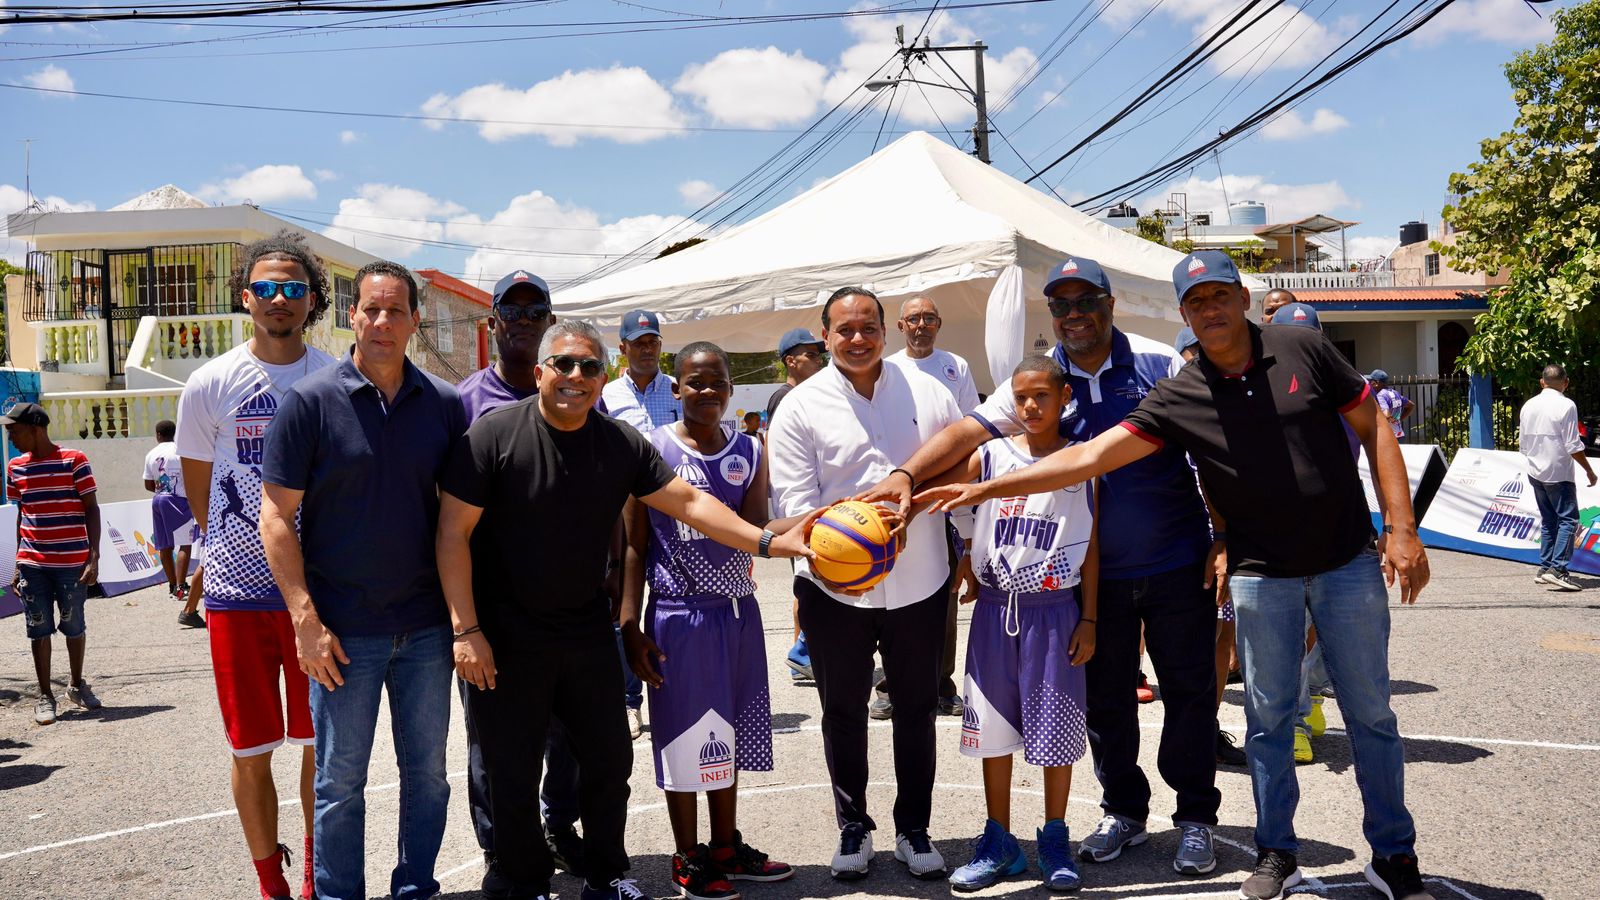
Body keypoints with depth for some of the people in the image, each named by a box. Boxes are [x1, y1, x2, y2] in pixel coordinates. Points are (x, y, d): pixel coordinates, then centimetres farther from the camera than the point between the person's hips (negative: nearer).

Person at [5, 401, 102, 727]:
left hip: (73, 562, -3)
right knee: (39, 630, 5)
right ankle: (45, 696, 15)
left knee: (74, 626, 8)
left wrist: (94, 557, -10)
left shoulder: (74, 461, -6)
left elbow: (92, 510, -4)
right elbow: (21, 514, 13)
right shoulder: (16, 468, 6)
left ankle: (77, 685, 28)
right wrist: (18, 565, 11)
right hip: (32, 565, 3)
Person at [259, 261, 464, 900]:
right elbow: (277, 517, -7)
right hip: (343, 631, -3)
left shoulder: (444, 404, 3)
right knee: (340, 781, 7)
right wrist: (306, 620, -13)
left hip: (426, 626, 3)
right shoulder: (311, 401, -6)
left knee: (427, 772, 13)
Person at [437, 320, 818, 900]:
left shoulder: (622, 444, 0)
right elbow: (453, 531, -12)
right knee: (512, 776, 4)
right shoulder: (495, 433, -12)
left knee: (609, 760, 12)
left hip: (587, 631, 4)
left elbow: (687, 502, -1)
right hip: (506, 637, -4)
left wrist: (768, 542, -12)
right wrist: (466, 629, -17)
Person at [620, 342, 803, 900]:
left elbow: (752, 530, -10)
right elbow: (634, 544, -6)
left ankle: (726, 848, 30)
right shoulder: (652, 450, -7)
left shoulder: (750, 451, 5)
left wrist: (807, 522, -30)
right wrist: (630, 628, -10)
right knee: (684, 738, 4)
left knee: (729, 735, 15)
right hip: (678, 615, -4)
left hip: (738, 610, 4)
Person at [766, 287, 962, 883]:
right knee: (843, 713, 13)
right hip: (834, 589, -1)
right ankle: (853, 827, 31)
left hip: (919, 584, 2)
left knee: (917, 709, 14)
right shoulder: (801, 407, -6)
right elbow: (793, 502, -11)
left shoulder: (927, 392, 1)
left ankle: (913, 828, 31)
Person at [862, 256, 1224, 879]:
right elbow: (969, 431, -10)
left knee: (1189, 690, 6)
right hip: (1098, 571, 3)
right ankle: (1123, 810, 30)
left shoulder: (1158, 364, -5)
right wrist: (906, 475, -25)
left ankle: (1195, 819, 22)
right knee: (1104, 696, 12)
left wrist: (1225, 538, -5)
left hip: (1176, 566, -2)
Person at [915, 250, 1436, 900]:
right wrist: (984, 489, -15)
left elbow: (1373, 429, 1)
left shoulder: (1302, 350, -5)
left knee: (1370, 713, 8)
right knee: (1268, 718, 8)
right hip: (1261, 574, 0)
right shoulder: (1178, 399, -6)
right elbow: (1089, 458, -9)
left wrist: (1401, 528, -7)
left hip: (1349, 561, 0)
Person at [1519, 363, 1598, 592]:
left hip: (1535, 472, 7)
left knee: (1548, 520, 14)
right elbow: (1572, 446, -14)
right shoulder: (1566, 406, -13)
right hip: (1559, 473, -7)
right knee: (1568, 520, -5)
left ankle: (1544, 569, 13)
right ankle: (1557, 569, -16)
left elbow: (1522, 443, 13)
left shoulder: (1529, 406, 7)